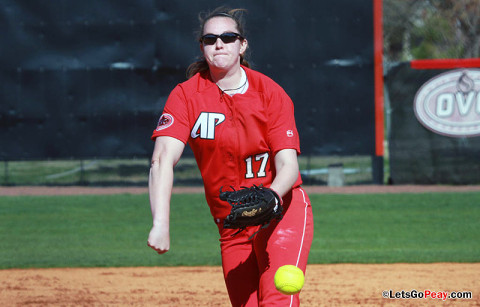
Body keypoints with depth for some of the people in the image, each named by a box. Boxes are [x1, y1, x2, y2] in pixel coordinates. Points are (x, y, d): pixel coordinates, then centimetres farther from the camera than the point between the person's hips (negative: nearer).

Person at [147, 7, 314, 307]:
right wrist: (161, 224, -37)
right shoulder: (187, 95, -7)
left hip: (283, 213, -2)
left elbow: (288, 166, -14)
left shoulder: (271, 93, -8)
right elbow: (163, 158, -21)